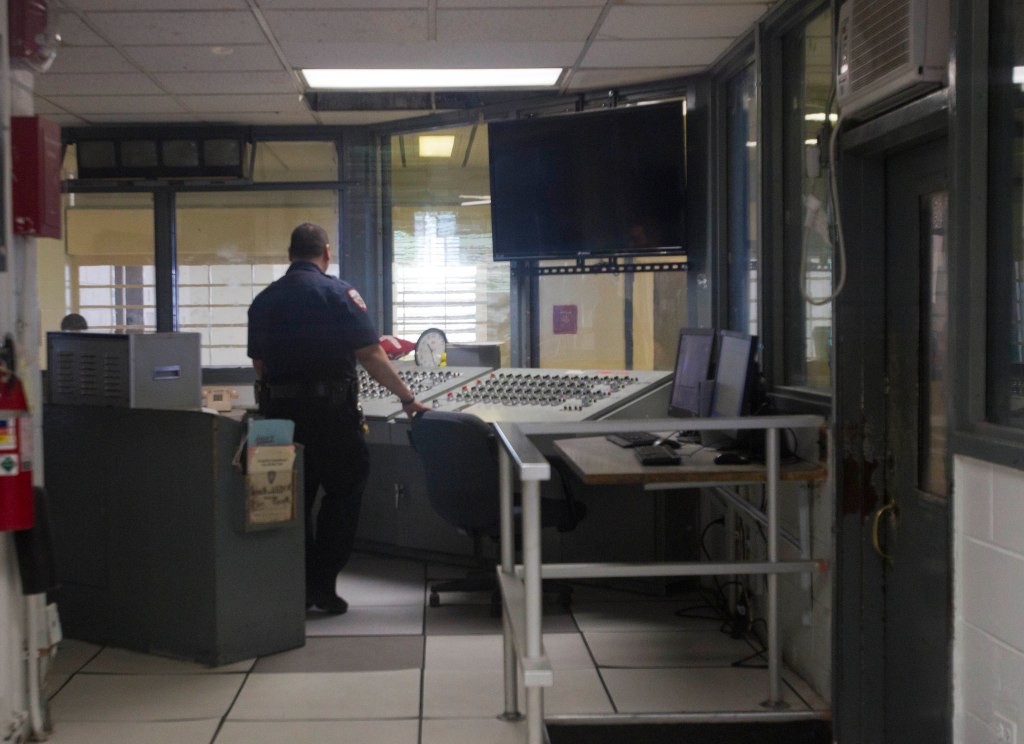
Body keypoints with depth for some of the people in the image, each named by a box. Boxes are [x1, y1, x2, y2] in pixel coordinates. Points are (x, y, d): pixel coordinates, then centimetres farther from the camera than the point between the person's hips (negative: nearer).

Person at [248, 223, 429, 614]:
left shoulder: (263, 301, 8)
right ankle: (322, 585, 5)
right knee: (343, 493, 8)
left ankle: (299, 587, 17)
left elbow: (259, 365, 12)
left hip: (279, 409, 5)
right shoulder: (339, 293, -7)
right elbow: (370, 355, -11)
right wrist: (408, 399, -6)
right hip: (330, 411, -5)